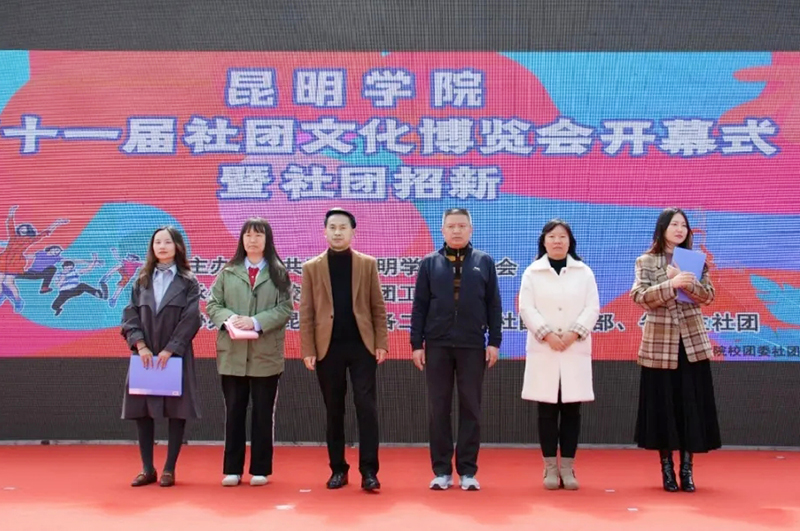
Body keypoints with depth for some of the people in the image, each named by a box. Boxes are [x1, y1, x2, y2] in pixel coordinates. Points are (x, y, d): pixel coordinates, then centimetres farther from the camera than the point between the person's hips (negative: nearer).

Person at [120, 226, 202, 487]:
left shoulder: (188, 282, 2)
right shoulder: (141, 280, 11)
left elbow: (191, 320, -6)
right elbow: (130, 315, 5)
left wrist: (169, 350, -13)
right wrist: (140, 345, -9)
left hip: (176, 356, -3)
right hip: (145, 355, 3)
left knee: (177, 411, -1)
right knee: (142, 410, 3)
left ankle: (169, 469, 9)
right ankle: (147, 469, 13)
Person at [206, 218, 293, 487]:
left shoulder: (279, 272, 4)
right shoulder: (227, 271, 10)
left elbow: (285, 309, -4)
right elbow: (212, 304, 6)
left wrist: (256, 321, -17)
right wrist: (228, 318, -15)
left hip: (266, 354, -1)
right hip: (232, 353, 1)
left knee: (263, 413, 5)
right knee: (234, 411, 6)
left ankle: (260, 469, 13)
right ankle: (232, 469, 14)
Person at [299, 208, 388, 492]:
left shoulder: (368, 264, 7)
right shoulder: (311, 267, 6)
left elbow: (378, 308, 4)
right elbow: (306, 313, 3)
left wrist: (381, 343, -4)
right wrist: (308, 350, -4)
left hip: (362, 345, 0)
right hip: (328, 348, 1)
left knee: (366, 407, -5)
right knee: (334, 411, 7)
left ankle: (369, 471, -1)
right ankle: (338, 469, 17)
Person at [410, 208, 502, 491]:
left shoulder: (484, 262, 5)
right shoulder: (430, 263, 5)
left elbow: (494, 305, 5)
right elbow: (419, 306, 4)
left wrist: (494, 341, -1)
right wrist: (416, 343, 0)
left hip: (473, 346, 0)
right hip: (437, 345, 1)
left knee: (470, 408, 5)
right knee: (438, 408, 5)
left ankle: (468, 471, 13)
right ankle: (442, 470, 13)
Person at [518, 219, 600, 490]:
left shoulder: (584, 272, 9)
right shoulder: (532, 272, 6)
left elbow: (592, 308, 1)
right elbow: (526, 308, -3)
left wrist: (573, 333, -12)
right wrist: (547, 334, -14)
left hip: (575, 351, 1)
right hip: (543, 350, -1)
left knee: (571, 410, 2)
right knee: (547, 411, 0)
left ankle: (567, 468, 8)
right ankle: (550, 468, 7)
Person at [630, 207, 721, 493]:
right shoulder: (646, 261, 0)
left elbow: (709, 296, 1)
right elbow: (638, 296, -12)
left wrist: (688, 282, -16)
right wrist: (671, 285, -23)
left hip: (692, 341, 2)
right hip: (659, 341, -2)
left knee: (691, 404, 1)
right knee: (662, 404, 2)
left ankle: (687, 468, 9)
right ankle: (667, 467, 12)